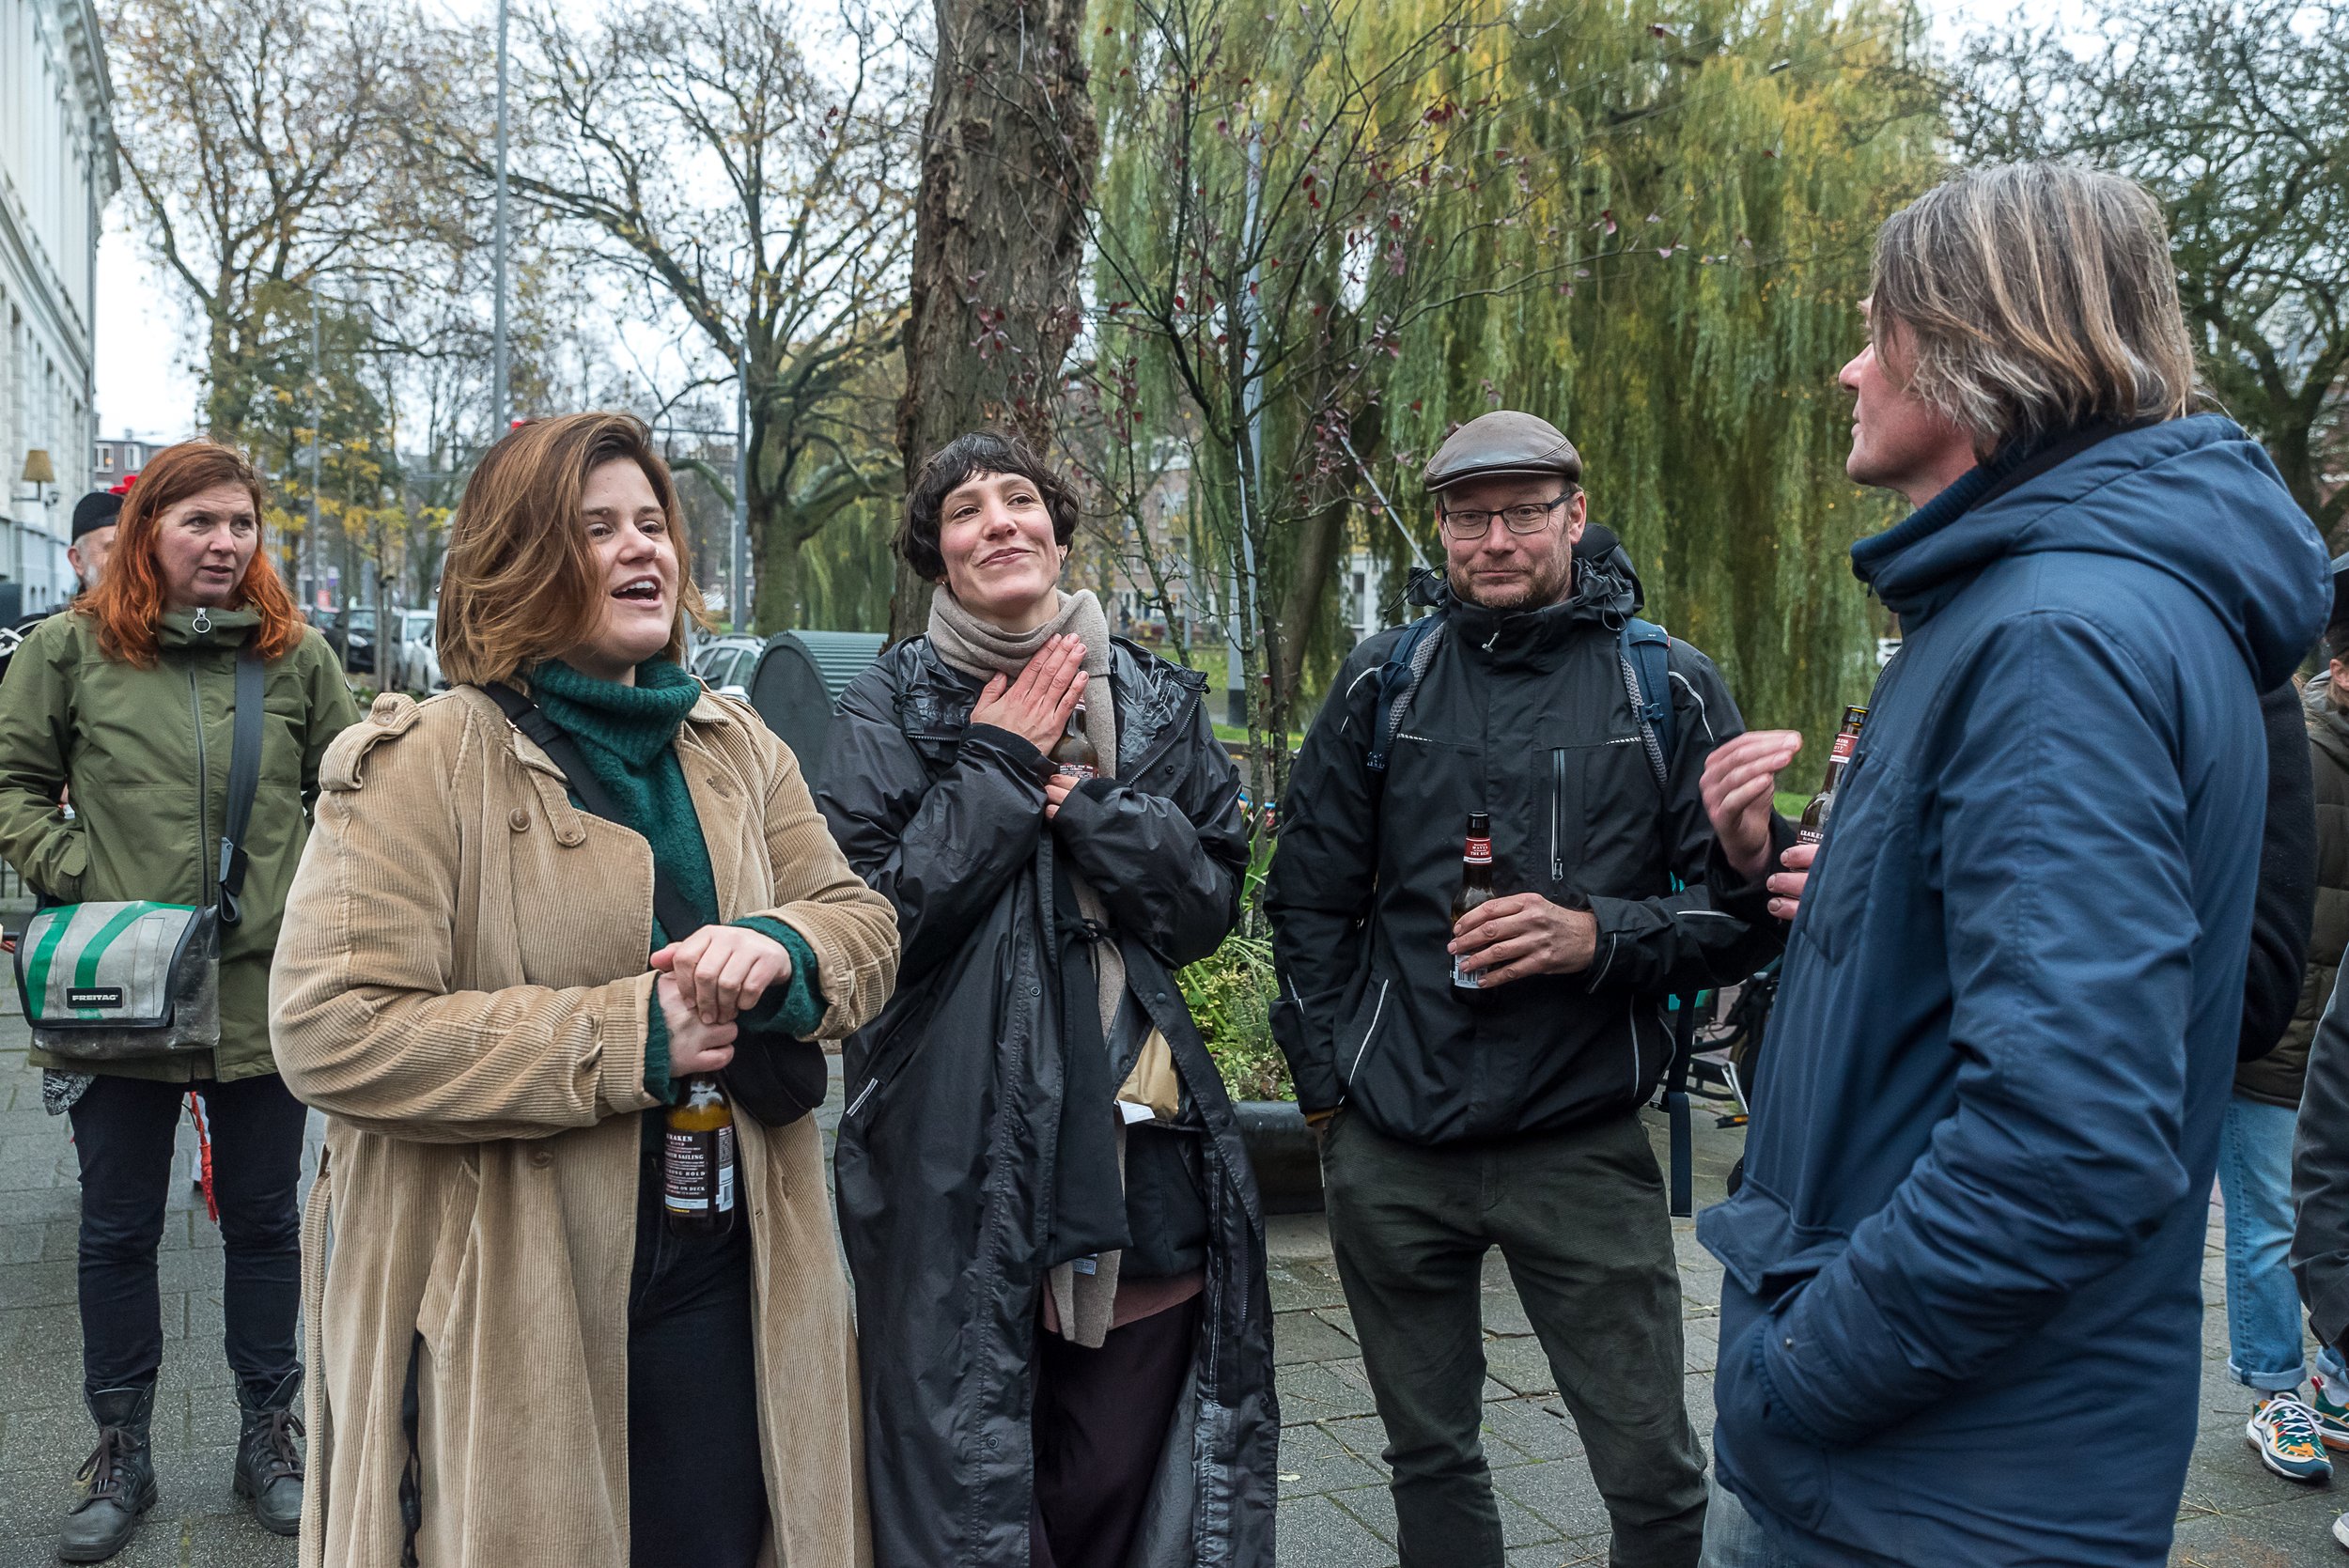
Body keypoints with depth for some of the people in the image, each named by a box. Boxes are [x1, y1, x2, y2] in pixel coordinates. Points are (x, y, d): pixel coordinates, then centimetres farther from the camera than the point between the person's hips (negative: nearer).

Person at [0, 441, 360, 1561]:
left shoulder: (297, 655, 1)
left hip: (266, 989, 1)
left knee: (264, 1219, 13)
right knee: (118, 1228, 13)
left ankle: (268, 1434, 30)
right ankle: (121, 1453, 30)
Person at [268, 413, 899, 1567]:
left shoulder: (738, 751, 9)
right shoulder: (422, 765, -11)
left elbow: (861, 923, 10)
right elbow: (329, 1031, -19)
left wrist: (781, 951, -15)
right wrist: (628, 1038, -21)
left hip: (721, 1285, 5)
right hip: (502, 1316, -5)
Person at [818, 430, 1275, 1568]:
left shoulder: (1156, 700, 10)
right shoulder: (890, 709, 2)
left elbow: (1211, 899, 4)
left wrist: (1080, 794, -9)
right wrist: (997, 769, -10)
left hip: (1137, 1127, 3)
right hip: (960, 1152, -2)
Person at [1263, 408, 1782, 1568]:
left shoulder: (1671, 689, 0)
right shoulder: (1384, 681, 4)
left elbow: (1744, 914, -1)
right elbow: (1308, 897, 9)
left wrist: (1596, 936, -18)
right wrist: (1326, 1084, 5)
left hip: (1583, 1146, -2)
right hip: (1391, 1152, 2)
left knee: (1652, 1474, 5)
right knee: (1428, 1454, 17)